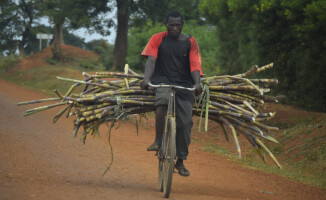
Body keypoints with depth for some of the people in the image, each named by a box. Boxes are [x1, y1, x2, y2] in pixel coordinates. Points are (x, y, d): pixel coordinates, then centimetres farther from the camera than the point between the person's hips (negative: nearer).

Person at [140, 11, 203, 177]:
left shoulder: (190, 42, 6)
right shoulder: (158, 39, 5)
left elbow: (195, 65, -3)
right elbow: (151, 60, -7)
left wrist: (197, 83, -22)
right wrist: (147, 78, -25)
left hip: (184, 84, 2)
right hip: (162, 81, -2)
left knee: (185, 122, -6)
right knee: (162, 100, -37)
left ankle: (180, 161, 9)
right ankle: (158, 141, -26)